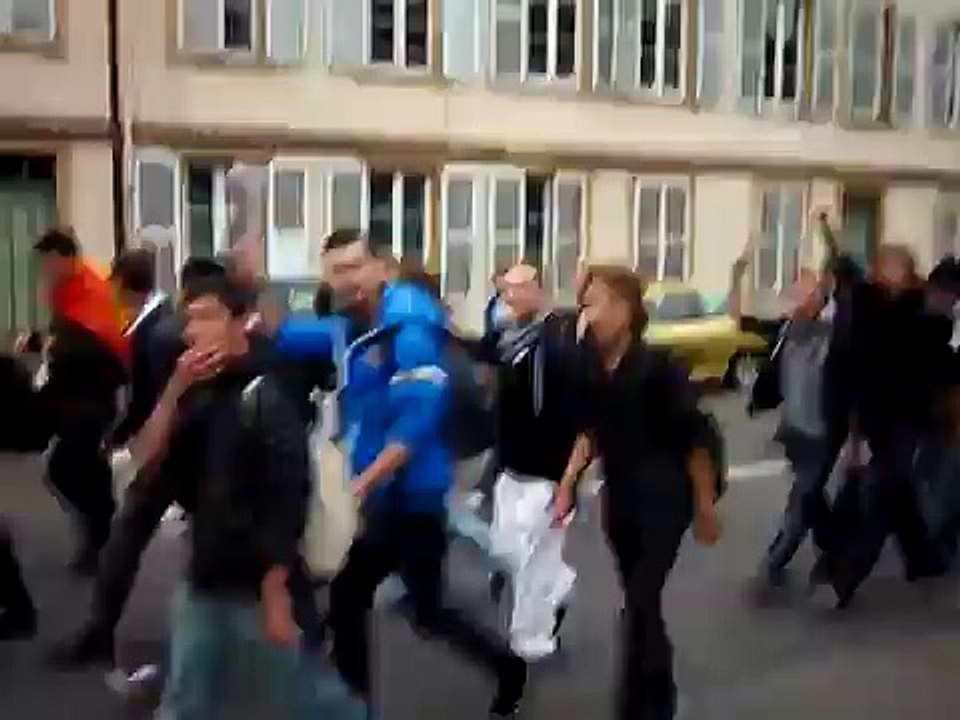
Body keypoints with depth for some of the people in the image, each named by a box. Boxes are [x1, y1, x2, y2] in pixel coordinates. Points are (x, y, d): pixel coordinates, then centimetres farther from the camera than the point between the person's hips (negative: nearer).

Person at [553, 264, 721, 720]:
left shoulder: (657, 366, -19)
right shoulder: (591, 369, -4)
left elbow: (695, 438, -13)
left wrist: (705, 506, -7)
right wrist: (566, 487, 6)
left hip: (663, 497, -6)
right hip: (619, 497, 6)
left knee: (641, 603, -8)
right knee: (640, 600, 16)